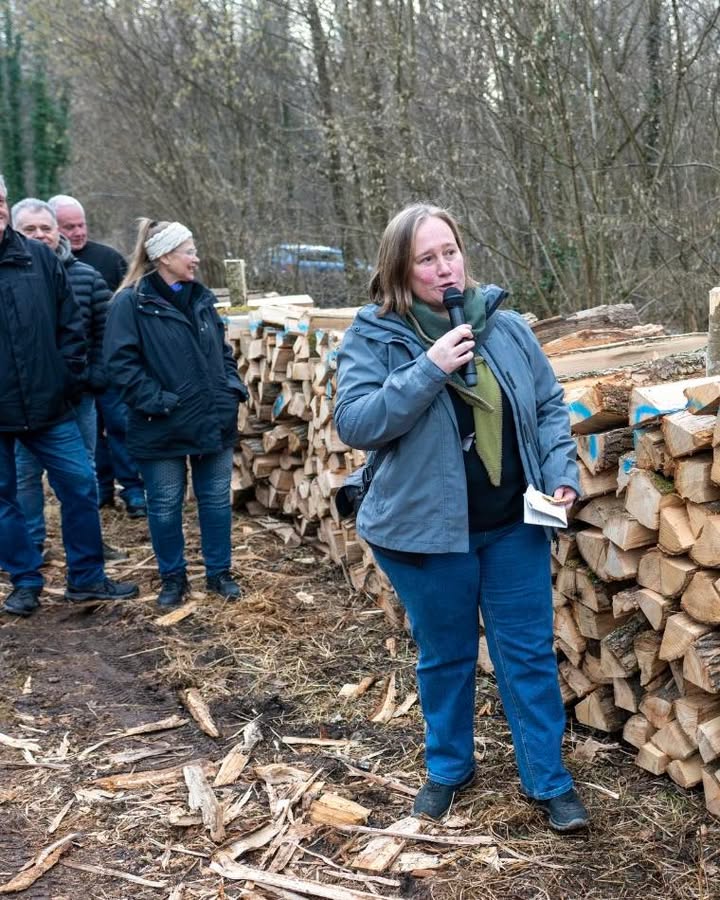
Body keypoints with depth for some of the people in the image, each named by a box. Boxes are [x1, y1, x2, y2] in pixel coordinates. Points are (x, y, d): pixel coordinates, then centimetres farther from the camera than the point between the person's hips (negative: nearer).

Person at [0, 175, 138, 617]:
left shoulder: (39, 257, 0)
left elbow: (71, 323, 6)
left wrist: (69, 376, 0)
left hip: (48, 404, 2)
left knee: (81, 488, 8)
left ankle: (87, 578, 24)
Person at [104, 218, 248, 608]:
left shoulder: (202, 297, 9)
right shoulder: (131, 302, -11)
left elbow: (222, 349, 19)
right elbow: (121, 362, -15)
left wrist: (233, 386, 5)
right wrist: (155, 401, -20)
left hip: (214, 420, 5)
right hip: (163, 427, -5)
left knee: (216, 499, 12)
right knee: (165, 506, 8)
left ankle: (219, 572, 27)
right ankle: (173, 577, 24)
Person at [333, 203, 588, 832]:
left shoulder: (503, 325, 0)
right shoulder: (373, 337, -9)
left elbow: (550, 406, 8)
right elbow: (354, 423, -19)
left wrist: (562, 475, -6)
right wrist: (429, 369, -26)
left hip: (514, 526, 2)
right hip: (427, 529, -2)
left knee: (529, 654, 10)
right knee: (445, 657, 15)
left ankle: (548, 780, 24)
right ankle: (448, 769, 36)